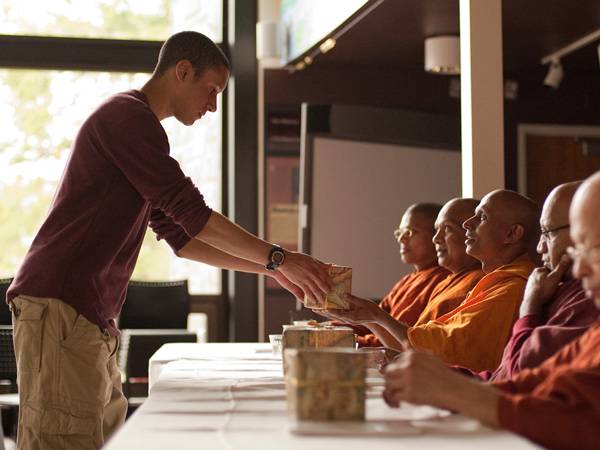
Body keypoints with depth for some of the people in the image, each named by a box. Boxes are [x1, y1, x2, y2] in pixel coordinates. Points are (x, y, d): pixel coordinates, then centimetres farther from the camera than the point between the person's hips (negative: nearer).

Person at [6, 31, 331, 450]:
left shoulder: (136, 123, 24)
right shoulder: (127, 115, -8)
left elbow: (182, 236, 24)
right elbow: (192, 213, -15)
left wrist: (271, 268, 18)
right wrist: (279, 258, -10)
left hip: (91, 315, 10)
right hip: (59, 305, -10)